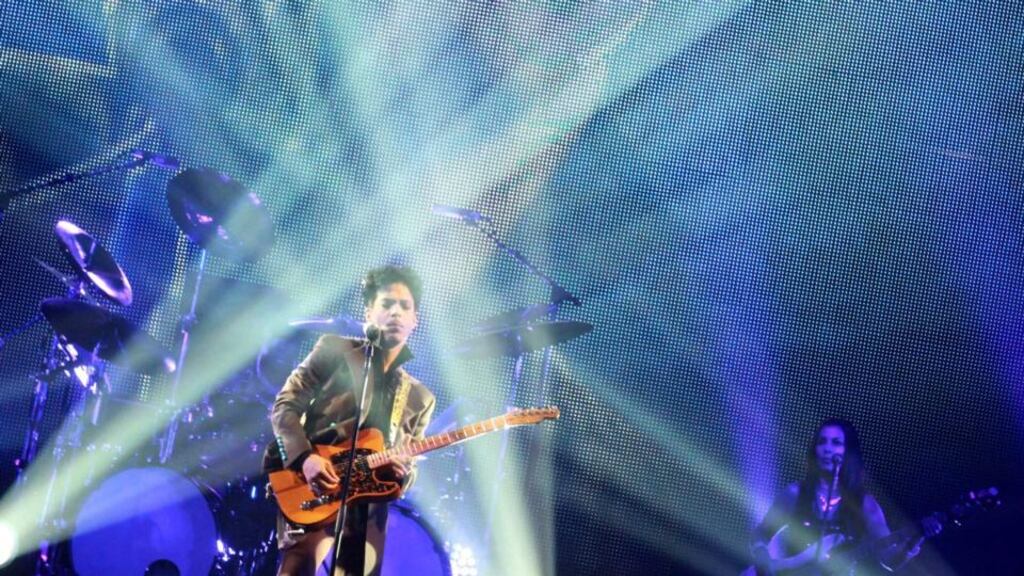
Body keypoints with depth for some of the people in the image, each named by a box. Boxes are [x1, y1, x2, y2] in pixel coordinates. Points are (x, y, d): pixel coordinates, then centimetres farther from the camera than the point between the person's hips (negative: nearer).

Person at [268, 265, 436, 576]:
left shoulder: (419, 398, 20)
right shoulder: (334, 351, 8)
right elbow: (284, 407, 2)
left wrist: (402, 473, -6)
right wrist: (305, 458, -15)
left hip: (367, 512, 5)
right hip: (314, 496, -5)